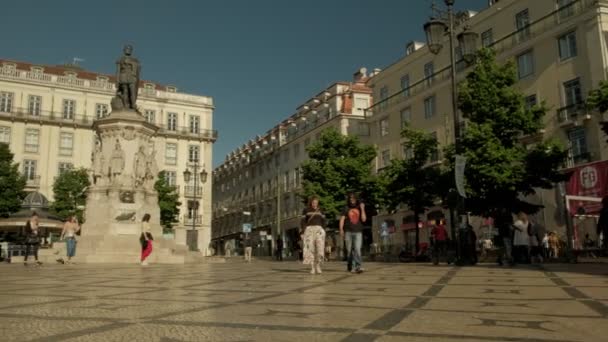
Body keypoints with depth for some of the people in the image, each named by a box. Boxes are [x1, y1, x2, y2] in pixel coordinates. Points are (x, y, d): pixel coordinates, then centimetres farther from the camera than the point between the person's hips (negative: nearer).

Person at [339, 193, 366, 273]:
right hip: (348, 232, 0)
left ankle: (358, 267, -21)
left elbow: (364, 219, 2)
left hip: (358, 232, 0)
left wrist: (362, 209, -5)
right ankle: (350, 266, 14)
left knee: (357, 249, -14)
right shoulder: (346, 208, 8)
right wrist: (341, 230, -11)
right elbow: (342, 219, 2)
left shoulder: (360, 208, 11)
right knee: (349, 250, 3)